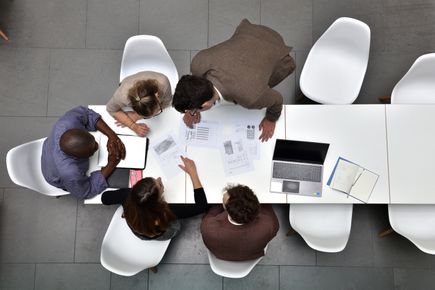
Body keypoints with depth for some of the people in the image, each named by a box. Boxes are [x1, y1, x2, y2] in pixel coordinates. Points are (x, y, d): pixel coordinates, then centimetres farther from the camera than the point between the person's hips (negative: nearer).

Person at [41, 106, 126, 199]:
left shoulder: (68, 122, -39)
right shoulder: (70, 174, -46)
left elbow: (87, 114, -17)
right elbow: (86, 192, -24)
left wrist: (111, 135, -27)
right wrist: (111, 165, -28)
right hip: (63, 180, -3)